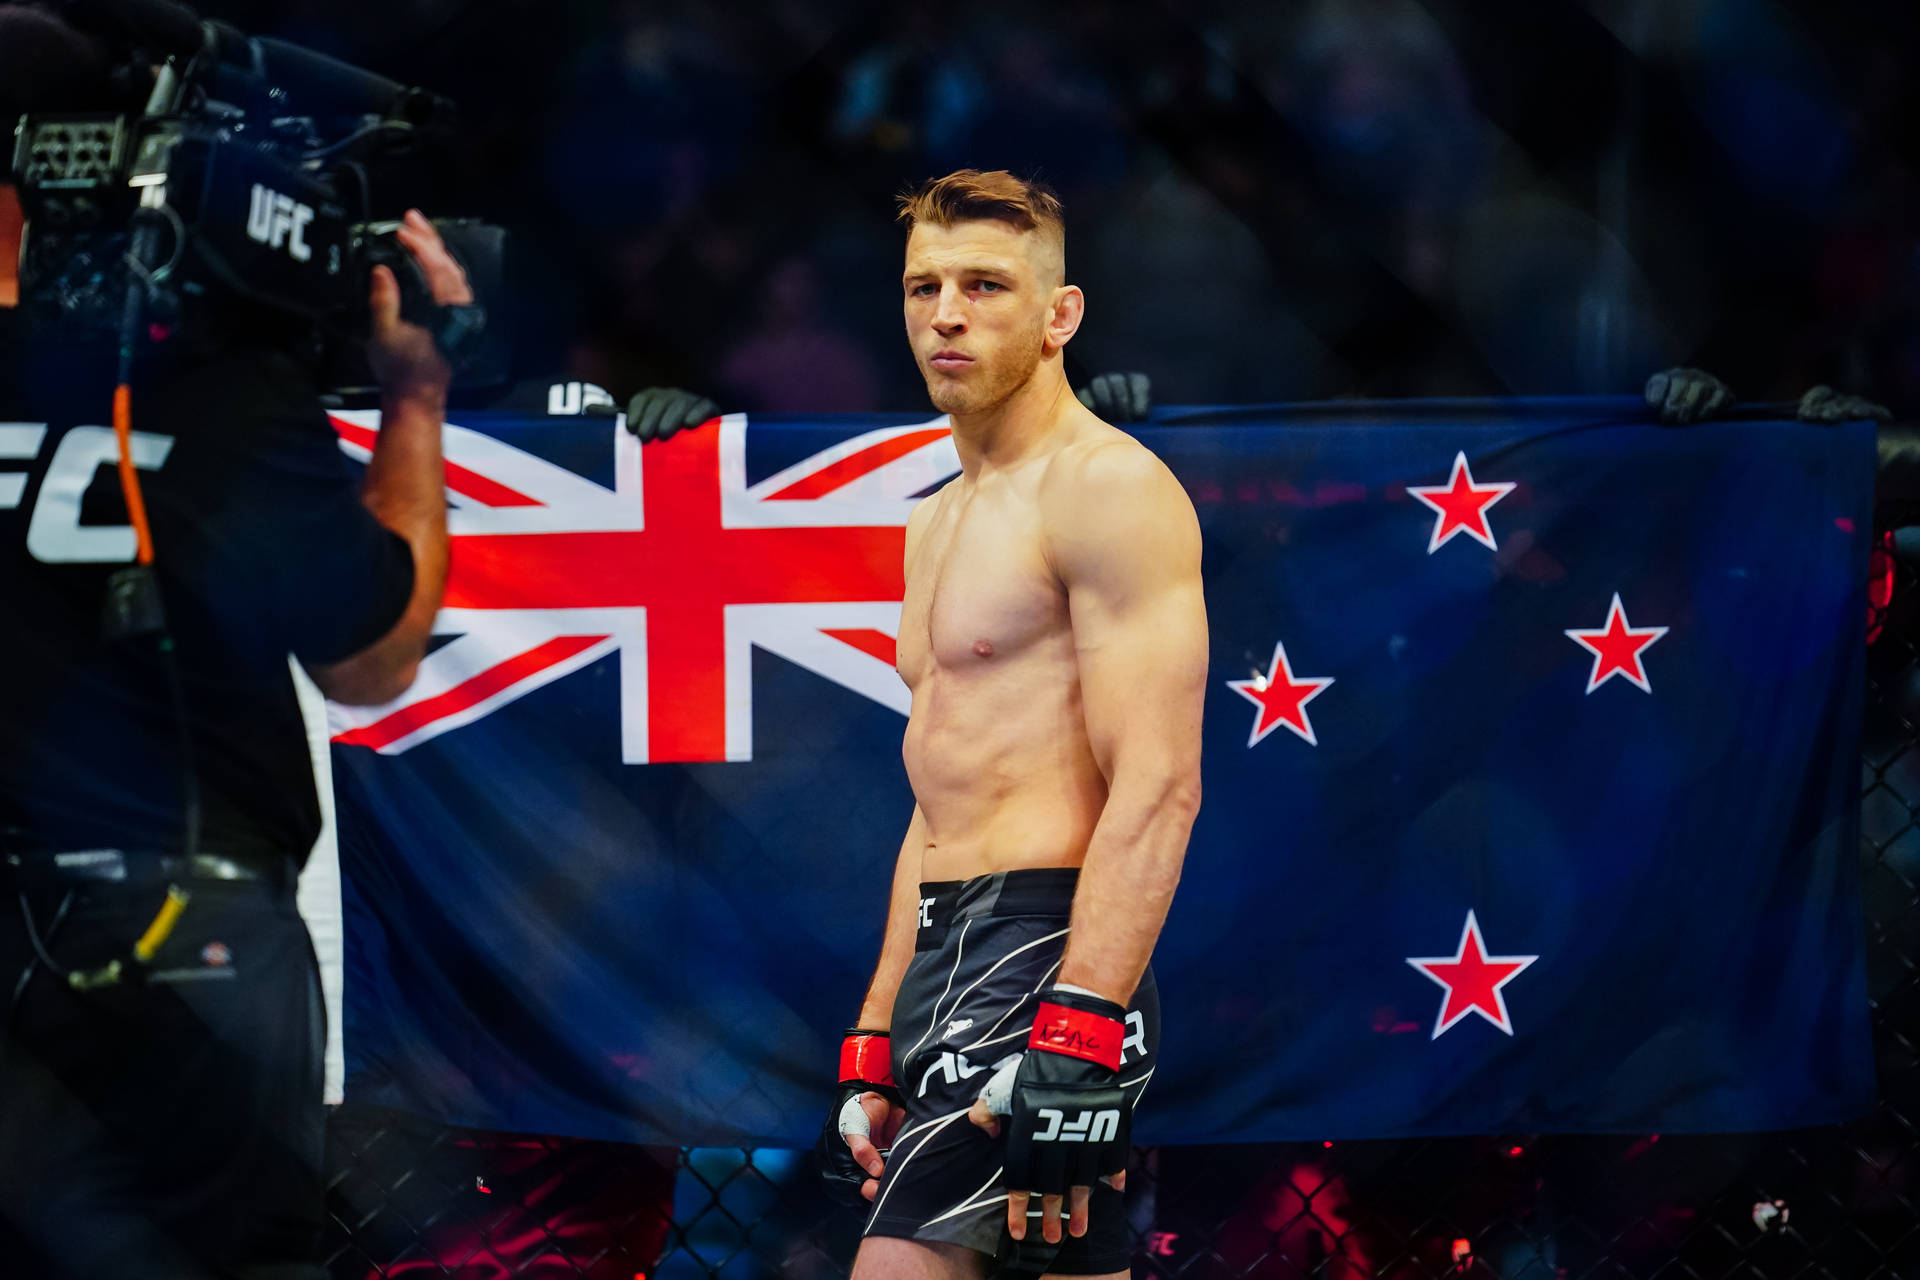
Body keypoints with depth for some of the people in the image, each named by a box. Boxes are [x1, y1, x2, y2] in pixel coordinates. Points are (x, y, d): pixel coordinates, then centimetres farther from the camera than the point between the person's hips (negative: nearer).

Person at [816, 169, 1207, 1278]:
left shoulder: (1108, 486, -8)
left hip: (1044, 949, -10)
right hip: (949, 953, 10)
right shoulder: (941, 524, 21)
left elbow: (1158, 789, -18)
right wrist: (877, 1049, 20)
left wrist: (1075, 1042, -25)